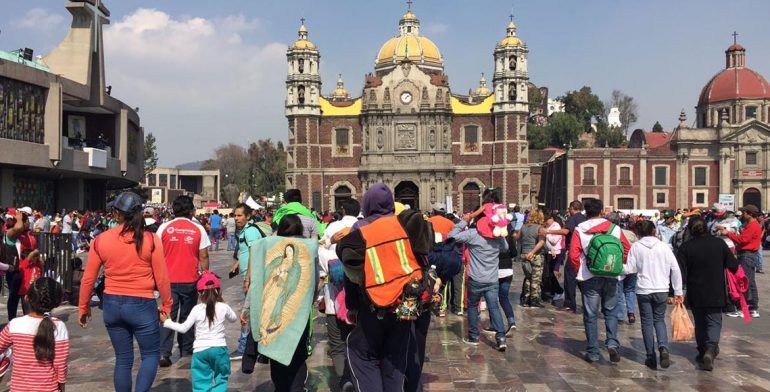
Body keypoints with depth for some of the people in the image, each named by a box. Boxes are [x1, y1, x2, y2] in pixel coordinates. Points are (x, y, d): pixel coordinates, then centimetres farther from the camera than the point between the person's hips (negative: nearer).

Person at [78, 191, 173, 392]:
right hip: (142, 305, -3)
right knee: (151, 355, 13)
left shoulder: (101, 240, -3)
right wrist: (166, 305, 5)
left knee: (123, 359, 16)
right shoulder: (151, 239, -11)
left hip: (112, 304, 3)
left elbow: (88, 279, 3)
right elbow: (162, 278, -8)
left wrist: (83, 307, 16)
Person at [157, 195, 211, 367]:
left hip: (169, 280, 0)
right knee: (187, 317, 12)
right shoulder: (198, 229, -2)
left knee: (168, 316, 4)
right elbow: (203, 256, -2)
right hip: (190, 280, 0)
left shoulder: (164, 228, -1)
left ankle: (164, 354, -3)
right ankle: (186, 352, 20)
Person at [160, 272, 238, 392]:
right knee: (221, 380, 13)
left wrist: (167, 322, 10)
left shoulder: (197, 309, -3)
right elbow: (234, 318, 19)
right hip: (219, 348, 0)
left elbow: (183, 328, -2)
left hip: (200, 350, 0)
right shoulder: (224, 307, -1)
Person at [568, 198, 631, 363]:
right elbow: (627, 249, 1)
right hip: (611, 277, 2)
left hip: (589, 278, -2)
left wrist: (580, 271, 3)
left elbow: (573, 255, -11)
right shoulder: (614, 228, 1)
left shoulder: (580, 230, -6)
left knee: (591, 315, 6)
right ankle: (612, 343, -2)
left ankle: (593, 352, 9)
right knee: (611, 312, 16)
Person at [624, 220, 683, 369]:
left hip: (643, 290, -1)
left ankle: (651, 357, 10)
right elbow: (675, 269, 0)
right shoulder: (664, 246, 0)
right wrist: (678, 292, 6)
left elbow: (630, 269, -7)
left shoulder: (636, 247, -4)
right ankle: (663, 347, -7)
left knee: (647, 322, 9)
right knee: (659, 320, 17)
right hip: (662, 290, 1)